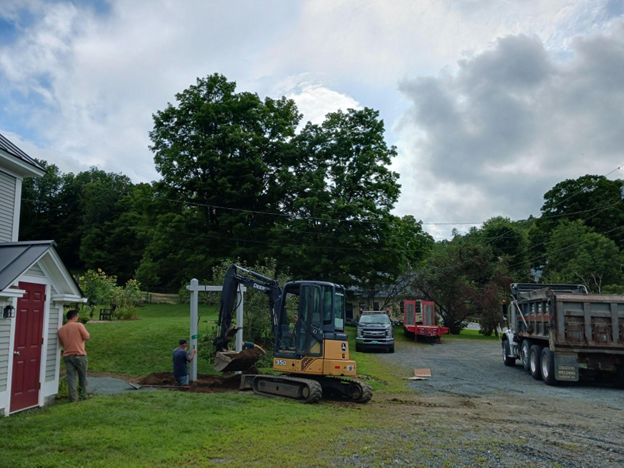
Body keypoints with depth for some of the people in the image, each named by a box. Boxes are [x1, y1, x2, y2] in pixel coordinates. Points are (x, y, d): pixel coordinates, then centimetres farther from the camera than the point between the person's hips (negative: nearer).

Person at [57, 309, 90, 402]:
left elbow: (62, 343, 17)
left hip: (67, 356, 4)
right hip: (79, 355, -4)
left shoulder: (61, 329, 7)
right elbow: (87, 337, -10)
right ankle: (84, 394, 19)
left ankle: (73, 397, 4)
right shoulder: (79, 325, -10)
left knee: (71, 377, 5)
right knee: (83, 376, 11)